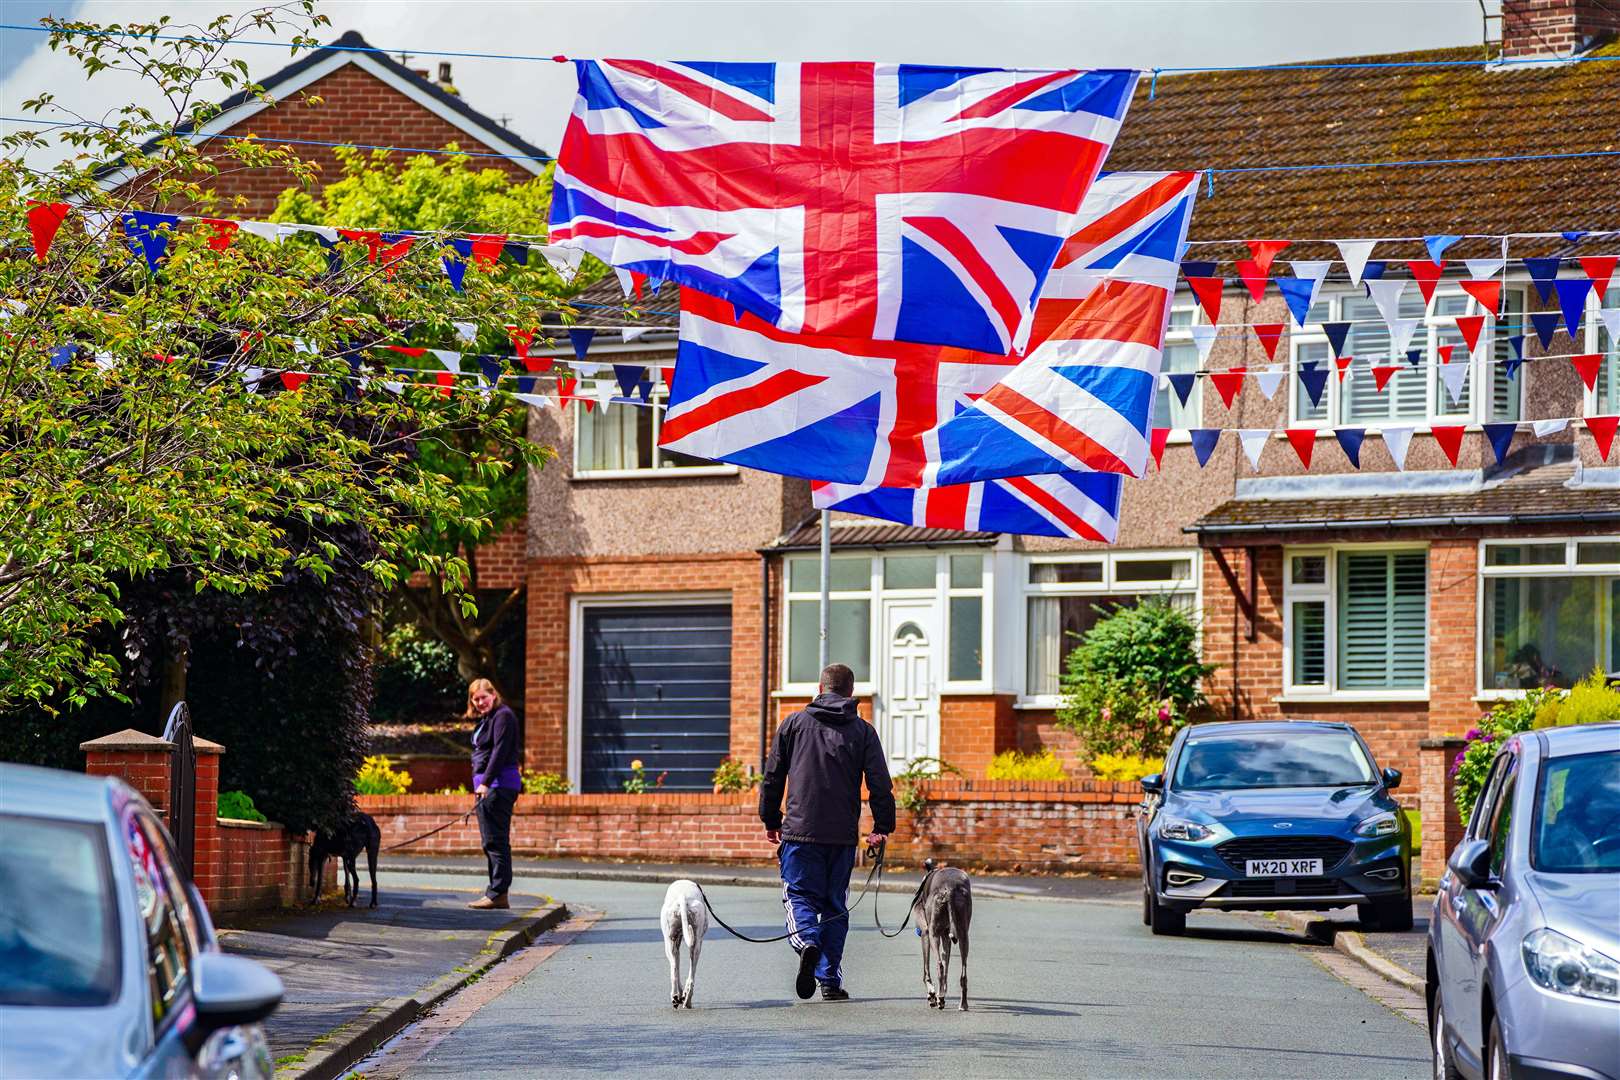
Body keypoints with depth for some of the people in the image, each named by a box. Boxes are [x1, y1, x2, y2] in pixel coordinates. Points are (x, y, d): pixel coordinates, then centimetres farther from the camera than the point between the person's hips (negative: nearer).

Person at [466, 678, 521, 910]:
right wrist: (480, 784, 15)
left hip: (499, 784, -11)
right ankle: (497, 895, 13)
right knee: (491, 841, 10)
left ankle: (497, 893, -12)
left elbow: (499, 752, -18)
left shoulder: (503, 716, -9)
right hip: (487, 785, 11)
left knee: (495, 840, -11)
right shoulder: (485, 719, 21)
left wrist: (485, 783, -22)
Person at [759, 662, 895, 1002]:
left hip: (800, 830, -1)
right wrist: (882, 828, 6)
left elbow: (772, 776, 7)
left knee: (799, 895, 5)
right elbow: (880, 784, -2)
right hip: (843, 835, 1)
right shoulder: (862, 731, 4)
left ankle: (807, 942, -26)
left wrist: (771, 820, 17)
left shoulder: (794, 724, 5)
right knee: (834, 904, 10)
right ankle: (830, 980, 7)